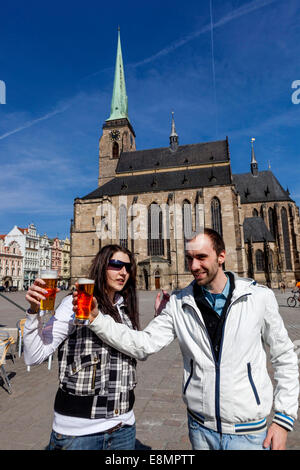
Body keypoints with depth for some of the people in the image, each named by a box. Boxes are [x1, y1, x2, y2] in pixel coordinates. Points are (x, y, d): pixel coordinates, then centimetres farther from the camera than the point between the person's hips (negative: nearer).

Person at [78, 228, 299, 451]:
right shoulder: (179, 303, -8)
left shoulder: (259, 297, -12)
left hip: (248, 432, -1)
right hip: (200, 427, 2)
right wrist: (97, 318, -24)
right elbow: (144, 344, -14)